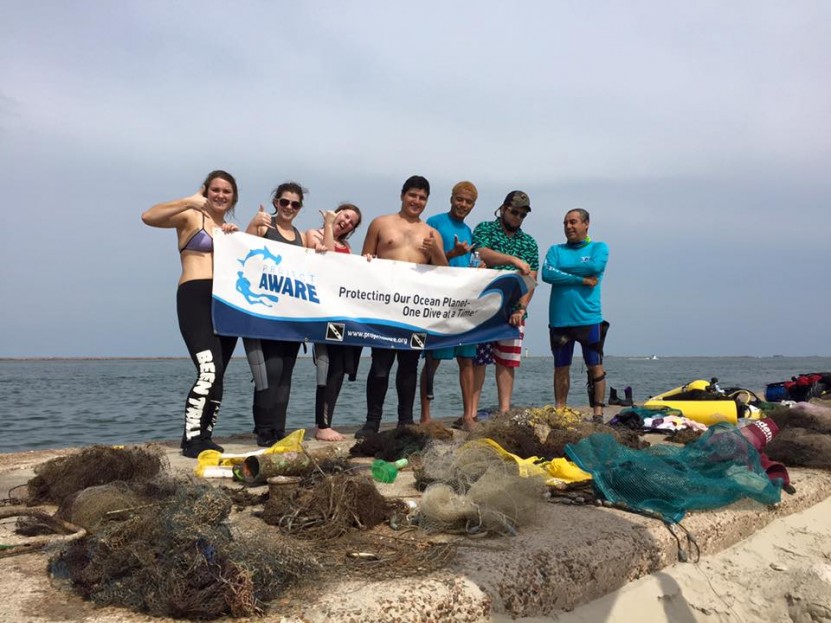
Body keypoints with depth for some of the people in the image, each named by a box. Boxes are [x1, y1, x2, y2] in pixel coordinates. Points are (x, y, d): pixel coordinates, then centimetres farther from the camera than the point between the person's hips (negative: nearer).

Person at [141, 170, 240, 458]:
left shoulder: (230, 228, 23)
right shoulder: (190, 217, 5)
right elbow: (148, 217, -11)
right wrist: (188, 202, -19)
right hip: (196, 299, -7)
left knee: (216, 375, 8)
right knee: (210, 370, -20)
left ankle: (204, 436, 16)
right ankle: (192, 440, -14)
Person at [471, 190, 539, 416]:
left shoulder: (529, 243, 15)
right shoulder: (485, 229, 5)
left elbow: (530, 279, 7)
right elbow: (482, 254, -15)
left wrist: (521, 308, -6)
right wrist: (513, 260, -28)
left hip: (513, 311, 4)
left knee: (508, 361, 5)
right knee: (477, 359, -3)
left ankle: (504, 410, 10)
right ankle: (472, 411, 0)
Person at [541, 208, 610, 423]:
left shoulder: (598, 247, 7)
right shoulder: (556, 250, 12)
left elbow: (596, 266, -14)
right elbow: (547, 274, -5)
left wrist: (562, 270, -5)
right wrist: (581, 279, -10)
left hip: (589, 318, -2)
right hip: (559, 319, 3)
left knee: (595, 367, 1)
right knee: (561, 368, 8)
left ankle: (598, 413, 7)